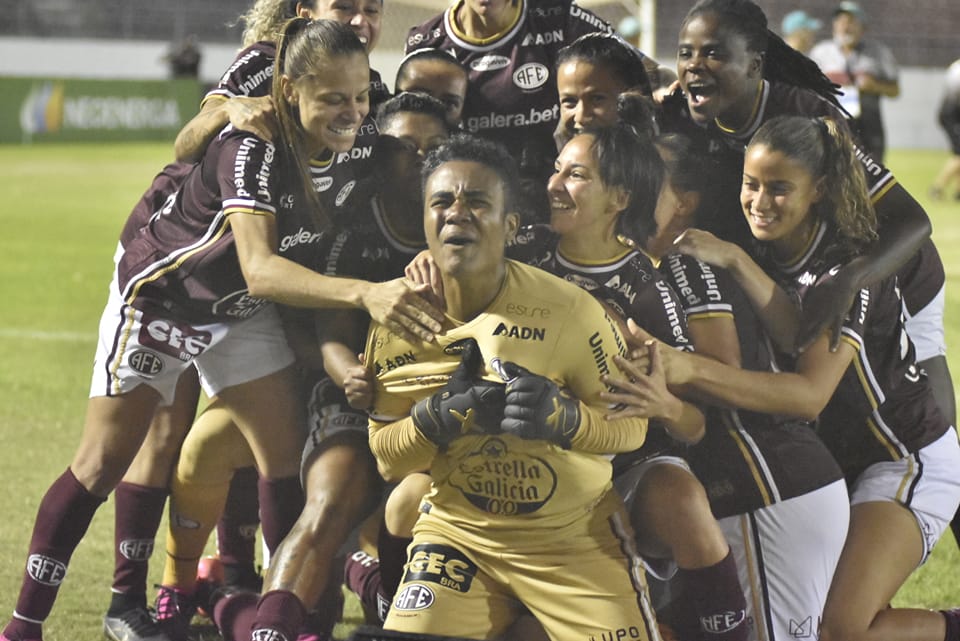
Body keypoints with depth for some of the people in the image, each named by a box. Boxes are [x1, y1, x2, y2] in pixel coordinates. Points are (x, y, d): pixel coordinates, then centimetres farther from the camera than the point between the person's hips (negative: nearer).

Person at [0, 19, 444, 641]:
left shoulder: (347, 146, -16)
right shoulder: (253, 147, -37)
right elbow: (258, 268, -48)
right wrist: (364, 292, -62)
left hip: (242, 311, 6)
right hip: (160, 297, -6)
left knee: (288, 459, -3)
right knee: (102, 465, -1)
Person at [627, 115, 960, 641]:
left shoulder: (846, 267, -24)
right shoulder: (764, 253, 0)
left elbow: (811, 392, -35)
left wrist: (691, 370, -49)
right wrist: (734, 260, -32)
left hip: (907, 460, -8)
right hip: (830, 461, 8)